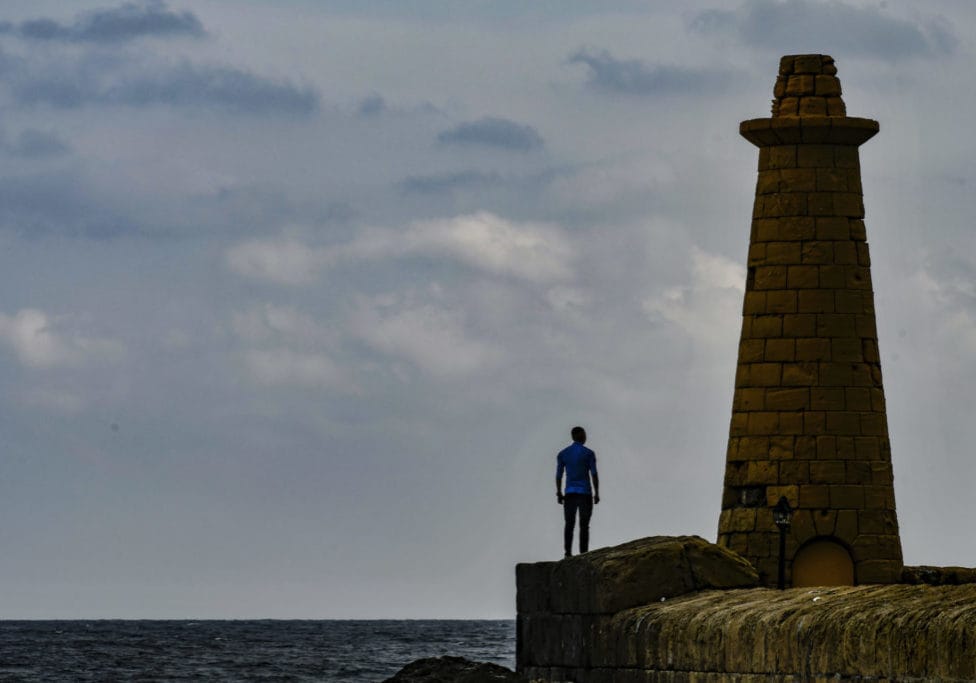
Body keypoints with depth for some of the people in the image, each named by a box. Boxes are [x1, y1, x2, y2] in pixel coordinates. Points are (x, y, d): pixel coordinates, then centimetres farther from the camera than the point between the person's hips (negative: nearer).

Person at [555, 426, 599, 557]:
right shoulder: (589, 453, -5)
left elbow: (558, 475, 4)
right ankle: (583, 555, -8)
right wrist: (597, 493, -3)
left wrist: (559, 494, 11)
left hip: (570, 493, 3)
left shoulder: (562, 454, 5)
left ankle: (568, 553, -5)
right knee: (584, 525, -2)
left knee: (569, 524, 5)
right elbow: (594, 475, -8)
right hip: (585, 493, -3)